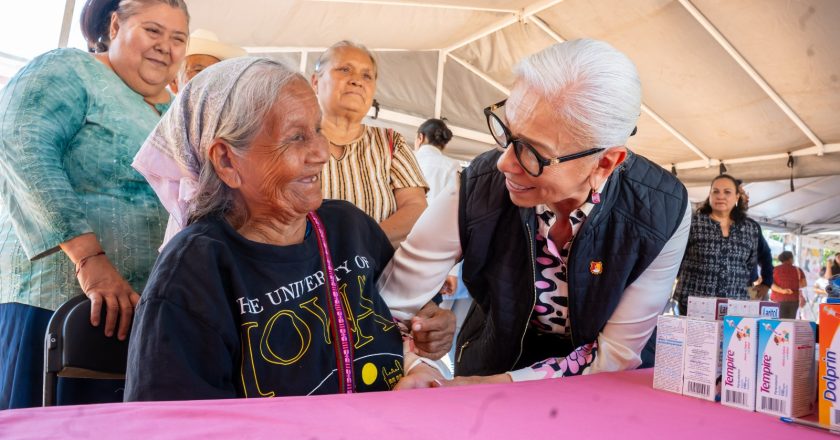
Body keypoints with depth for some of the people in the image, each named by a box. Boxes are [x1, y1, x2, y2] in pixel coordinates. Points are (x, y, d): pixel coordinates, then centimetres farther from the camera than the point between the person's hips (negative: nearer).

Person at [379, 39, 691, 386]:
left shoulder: (663, 214, -22)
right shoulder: (477, 190, -23)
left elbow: (616, 354, -14)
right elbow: (385, 305, -16)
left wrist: (497, 384, -22)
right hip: (493, 361, 0)